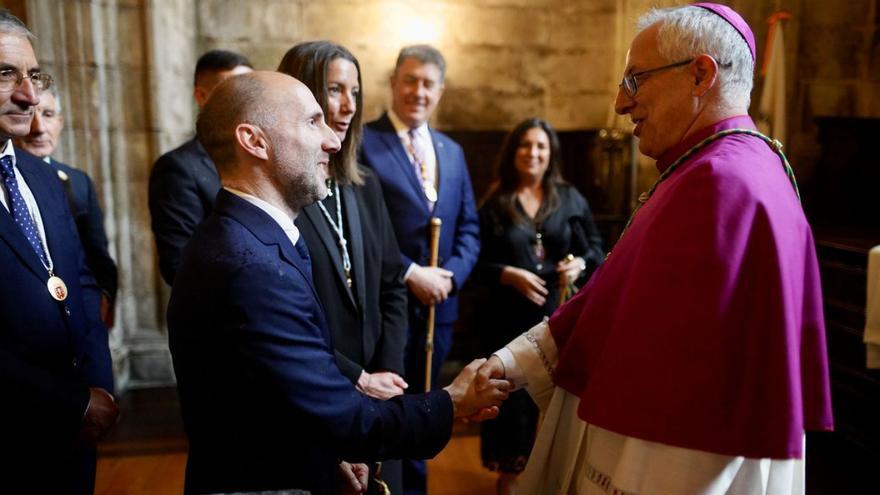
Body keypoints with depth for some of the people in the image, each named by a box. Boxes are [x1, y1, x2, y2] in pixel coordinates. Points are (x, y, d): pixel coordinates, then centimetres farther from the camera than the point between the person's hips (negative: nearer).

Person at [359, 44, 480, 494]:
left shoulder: (452, 151, 14)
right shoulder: (362, 141, -7)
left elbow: (468, 228, 12)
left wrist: (451, 275, -5)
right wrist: (409, 273, -17)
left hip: (437, 305, 6)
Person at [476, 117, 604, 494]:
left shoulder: (570, 199, 6)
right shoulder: (494, 204, 3)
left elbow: (596, 250, 8)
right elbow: (479, 264, 1)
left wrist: (581, 265, -12)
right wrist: (510, 274, -15)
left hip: (559, 314, 1)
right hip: (511, 318, -1)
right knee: (512, 394, 6)